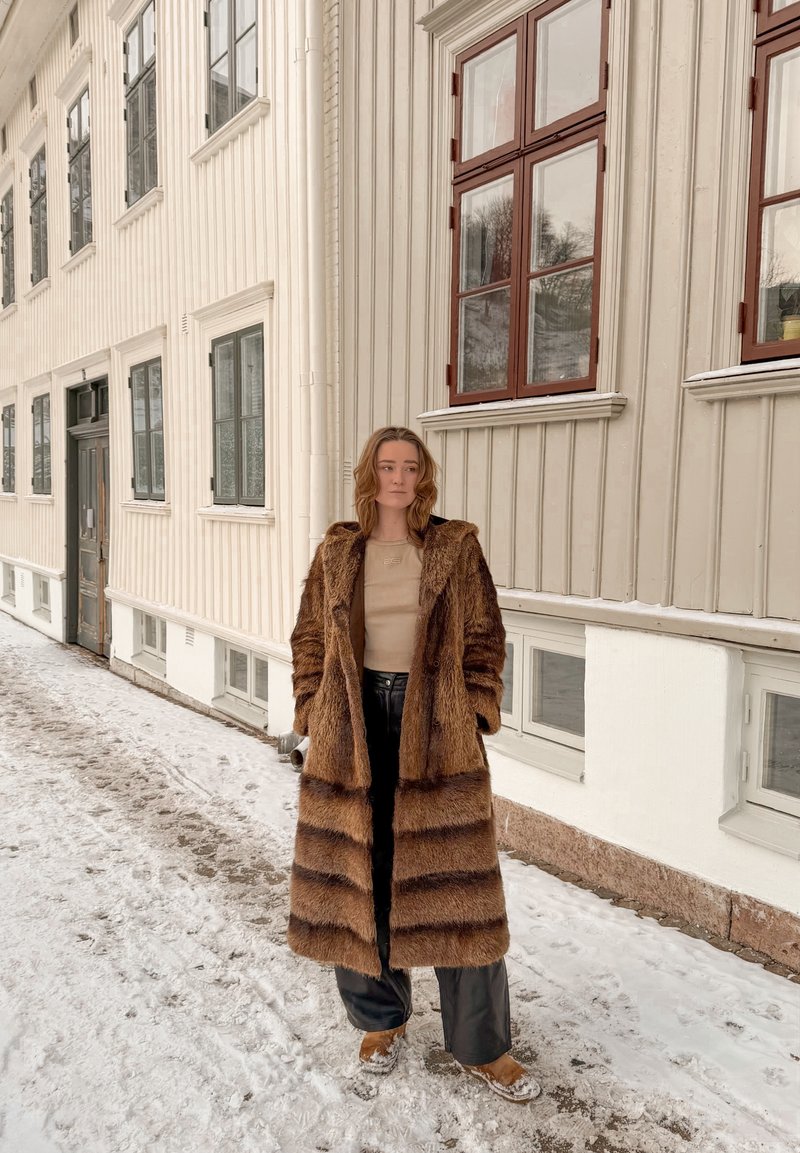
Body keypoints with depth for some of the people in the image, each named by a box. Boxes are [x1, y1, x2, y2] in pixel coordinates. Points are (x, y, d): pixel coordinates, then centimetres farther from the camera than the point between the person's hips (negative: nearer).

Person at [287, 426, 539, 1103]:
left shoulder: (457, 549, 2)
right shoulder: (336, 553, 6)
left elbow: (484, 639, 4)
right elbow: (309, 640, 10)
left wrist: (474, 714, -4)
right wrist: (314, 712, 2)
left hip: (435, 727, -1)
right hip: (353, 724, 2)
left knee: (452, 884, 4)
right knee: (358, 876, 11)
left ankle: (482, 1044, 23)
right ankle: (381, 1019, 35)